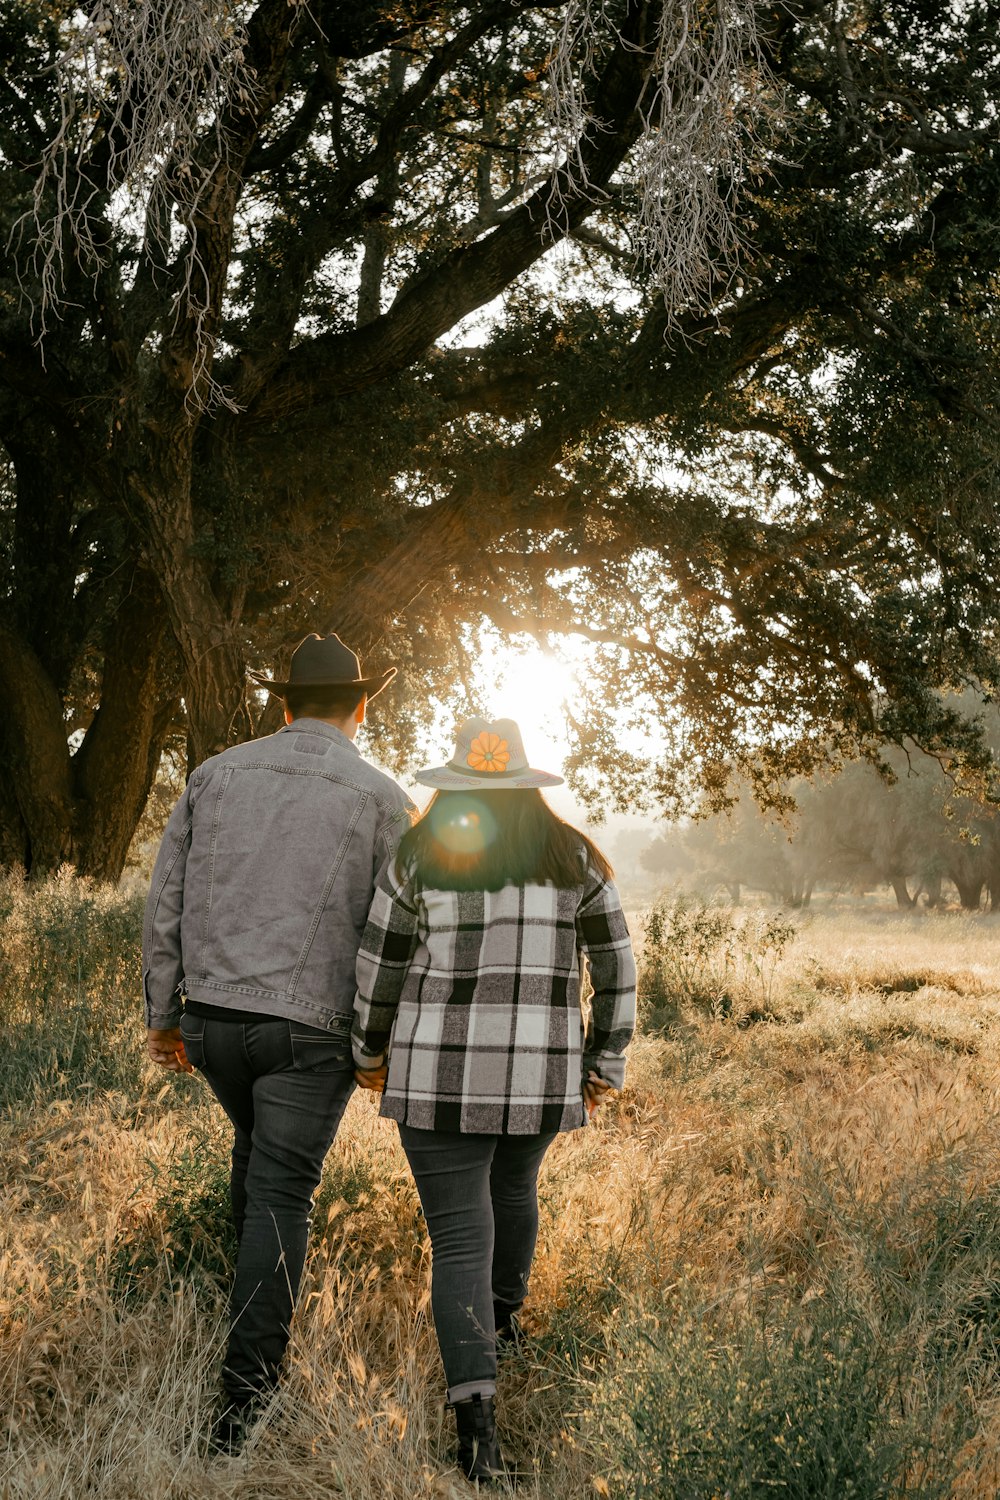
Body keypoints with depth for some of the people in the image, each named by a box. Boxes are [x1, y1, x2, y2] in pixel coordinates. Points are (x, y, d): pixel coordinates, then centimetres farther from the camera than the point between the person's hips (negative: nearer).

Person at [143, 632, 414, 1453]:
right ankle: (245, 1395, 0)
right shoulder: (384, 799, -5)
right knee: (281, 1195, 2)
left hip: (212, 1015, 4)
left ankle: (260, 1284, 46)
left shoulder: (218, 774, 4)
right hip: (312, 1028, -4)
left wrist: (163, 1012, 14)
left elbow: (167, 901, 6)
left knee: (259, 1142, 29)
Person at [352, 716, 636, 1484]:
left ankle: (477, 1415, -16)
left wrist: (370, 1051, 18)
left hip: (439, 1073, -2)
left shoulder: (418, 858, -4)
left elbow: (379, 969, 2)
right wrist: (605, 1064, 14)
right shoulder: (574, 858, 2)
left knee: (460, 1238, -1)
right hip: (542, 1075, 3)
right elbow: (616, 969, 4)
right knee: (513, 1181, 31)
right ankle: (505, 1312, 52)